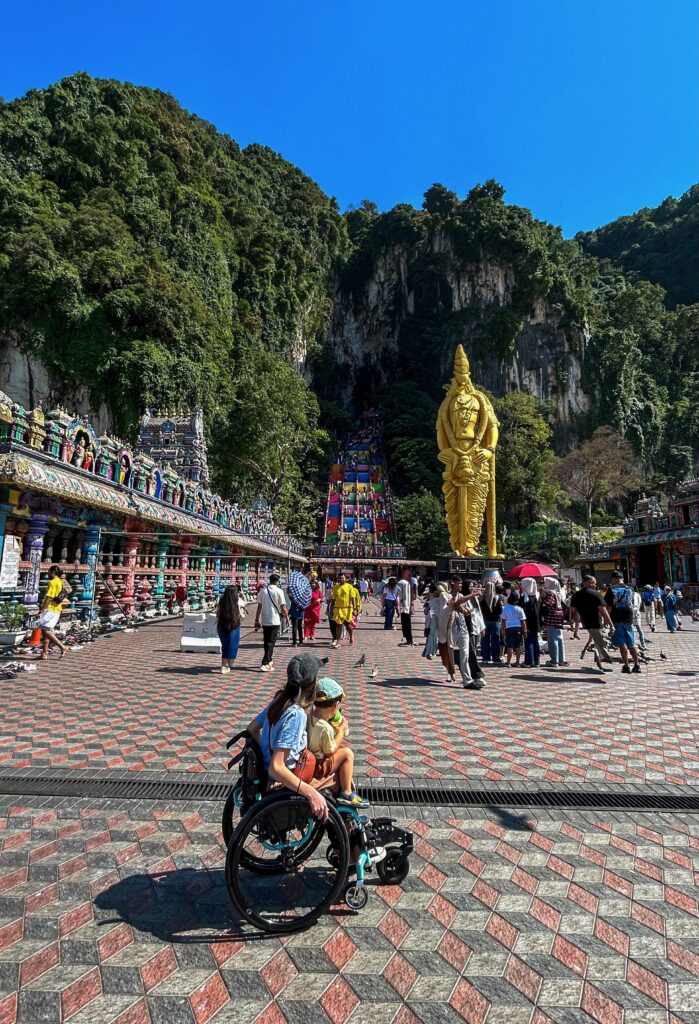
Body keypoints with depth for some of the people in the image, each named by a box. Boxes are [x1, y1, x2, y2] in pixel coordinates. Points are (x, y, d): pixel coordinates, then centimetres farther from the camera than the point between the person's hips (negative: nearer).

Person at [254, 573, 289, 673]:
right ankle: (265, 664, -5)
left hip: (264, 620, 5)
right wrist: (286, 616, 8)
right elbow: (283, 608, -9)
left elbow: (259, 606, 4)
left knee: (266, 642, 16)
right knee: (271, 642, 0)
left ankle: (270, 661, 30)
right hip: (275, 620, -5)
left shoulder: (263, 590, 2)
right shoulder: (279, 591, -10)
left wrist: (257, 620, 10)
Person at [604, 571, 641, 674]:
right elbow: (632, 604, 17)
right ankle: (636, 665, 12)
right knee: (631, 644, 13)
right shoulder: (630, 589, 8)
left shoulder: (612, 590, -9)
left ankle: (626, 666, 0)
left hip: (617, 619, -5)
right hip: (628, 618, 5)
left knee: (622, 644, -1)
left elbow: (609, 606, -13)